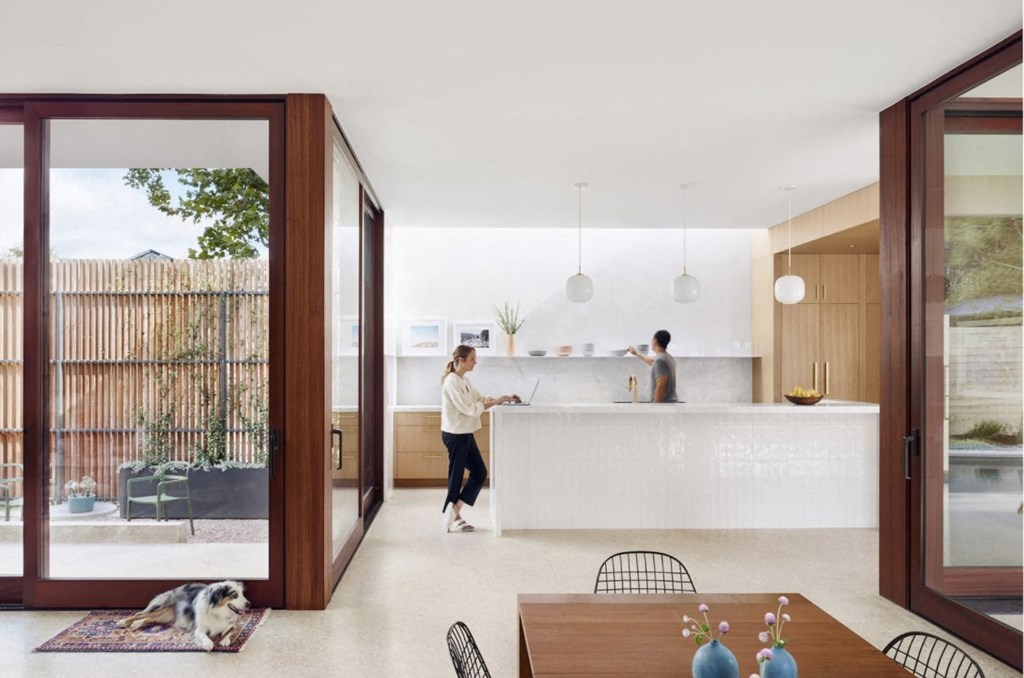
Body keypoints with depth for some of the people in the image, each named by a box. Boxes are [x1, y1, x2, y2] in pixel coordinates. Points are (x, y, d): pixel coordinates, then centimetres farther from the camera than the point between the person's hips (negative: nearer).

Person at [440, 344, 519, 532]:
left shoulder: (463, 381, 11)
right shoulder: (452, 382, -19)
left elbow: (479, 398, 15)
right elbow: (468, 409, -23)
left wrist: (504, 398, 3)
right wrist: (496, 402, -20)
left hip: (465, 434, 10)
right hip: (455, 435, -9)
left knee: (480, 473, 10)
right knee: (456, 476, 2)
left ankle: (454, 514, 16)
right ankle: (453, 518, 17)